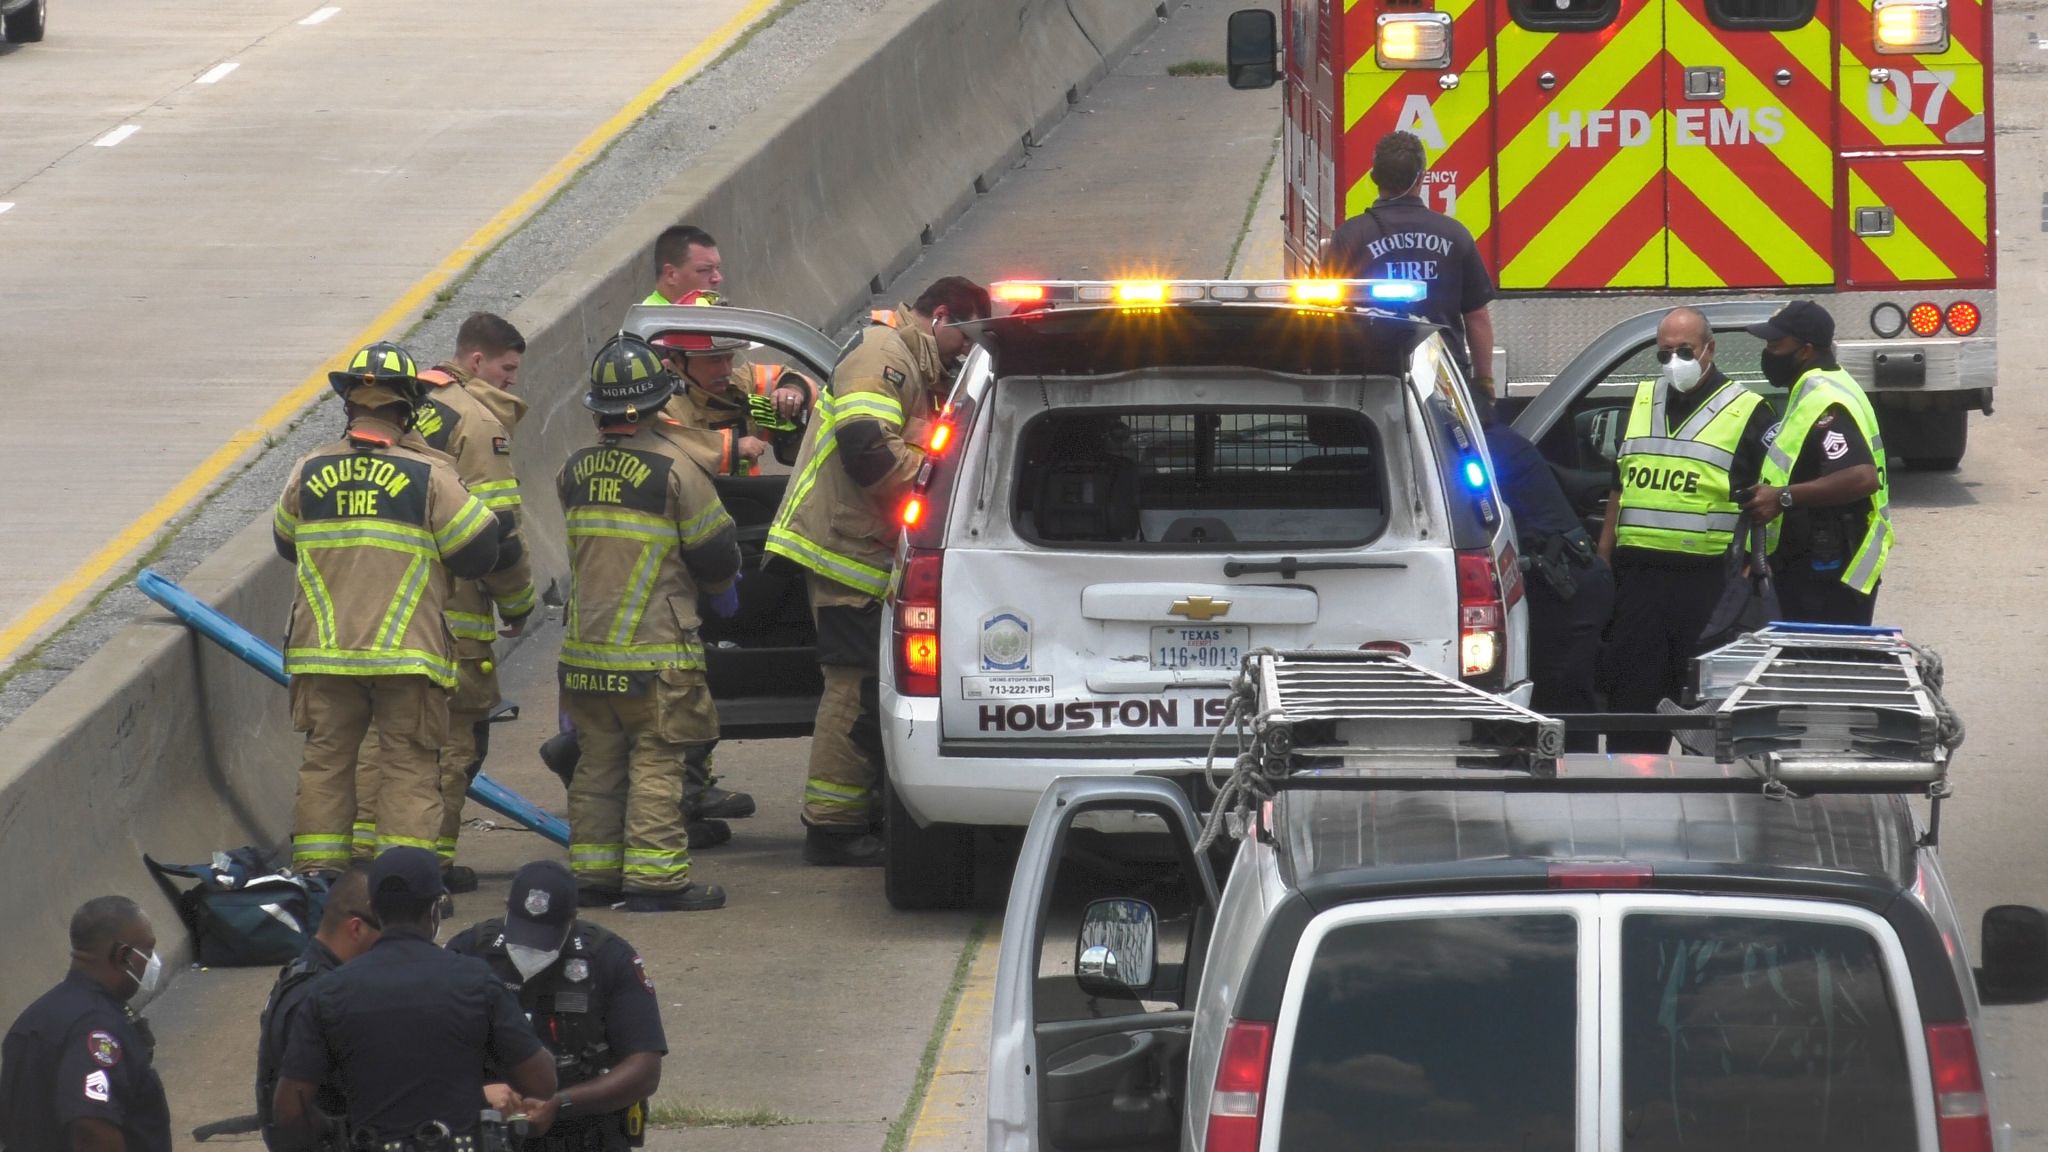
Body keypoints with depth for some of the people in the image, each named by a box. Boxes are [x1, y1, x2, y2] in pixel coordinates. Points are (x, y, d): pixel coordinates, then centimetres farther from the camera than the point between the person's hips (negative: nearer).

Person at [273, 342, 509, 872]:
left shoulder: (308, 473, 1)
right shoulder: (428, 476, -8)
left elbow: (287, 544, 18)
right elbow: (478, 552, -6)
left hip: (323, 650, 3)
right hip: (407, 650, -3)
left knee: (326, 757, 13)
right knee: (409, 766, 4)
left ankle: (315, 873, 13)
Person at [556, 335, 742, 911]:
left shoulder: (575, 470, 7)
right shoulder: (674, 469, -12)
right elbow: (715, 551, -6)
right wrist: (722, 590, 18)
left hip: (586, 647, 6)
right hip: (655, 648, -6)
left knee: (599, 761, 13)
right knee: (657, 762, -3)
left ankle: (593, 871, 16)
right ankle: (654, 876, -5)